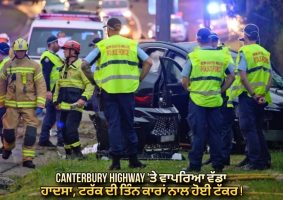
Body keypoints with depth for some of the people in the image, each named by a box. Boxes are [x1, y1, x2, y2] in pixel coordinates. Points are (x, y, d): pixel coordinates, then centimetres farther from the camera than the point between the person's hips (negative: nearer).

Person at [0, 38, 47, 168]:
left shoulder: (34, 66, 0)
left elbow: (41, 86, -2)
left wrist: (40, 105, -10)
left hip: (29, 105, -1)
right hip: (12, 105, 1)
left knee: (31, 132, -9)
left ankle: (27, 159, -1)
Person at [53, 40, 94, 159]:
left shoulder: (80, 66, -7)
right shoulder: (65, 67, 19)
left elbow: (90, 84, -11)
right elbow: (59, 84, 24)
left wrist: (84, 98, -20)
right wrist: (56, 100, 17)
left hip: (75, 105, -8)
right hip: (64, 105, 8)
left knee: (71, 129, -15)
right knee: (64, 129, 9)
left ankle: (77, 153, -7)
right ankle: (68, 153, 18)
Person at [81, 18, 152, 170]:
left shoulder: (102, 46, 2)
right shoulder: (131, 44, 7)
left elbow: (85, 65, -4)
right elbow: (148, 62, 2)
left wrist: (93, 79, 8)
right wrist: (139, 79, 9)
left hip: (109, 89, -2)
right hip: (128, 89, 2)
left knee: (113, 124, 2)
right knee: (128, 124, 10)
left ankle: (116, 160, -3)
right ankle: (133, 160, 13)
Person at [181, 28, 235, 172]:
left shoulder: (194, 56, -7)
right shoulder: (222, 56, 4)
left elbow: (184, 80, -7)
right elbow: (231, 76, 9)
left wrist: (191, 90, 9)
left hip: (197, 100, -3)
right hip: (215, 101, 3)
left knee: (199, 134, 1)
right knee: (215, 133, 9)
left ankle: (195, 165, 1)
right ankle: (217, 164, 10)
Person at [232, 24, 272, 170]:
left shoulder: (244, 51, -6)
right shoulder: (265, 53, 15)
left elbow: (243, 76, -16)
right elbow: (269, 77, 9)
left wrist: (253, 94, -15)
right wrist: (263, 93, 0)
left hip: (248, 96, -6)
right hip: (262, 99, 6)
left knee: (248, 129, -4)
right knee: (257, 129, 16)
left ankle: (255, 161, -10)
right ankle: (265, 159, 15)